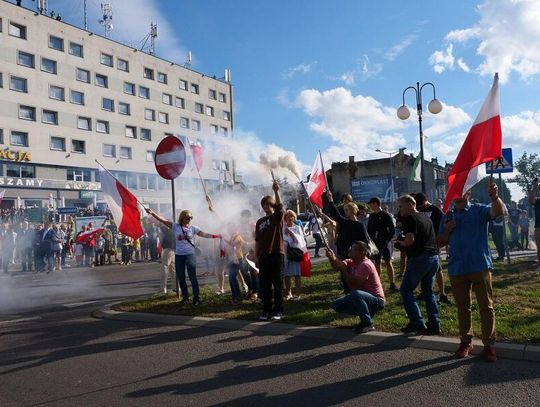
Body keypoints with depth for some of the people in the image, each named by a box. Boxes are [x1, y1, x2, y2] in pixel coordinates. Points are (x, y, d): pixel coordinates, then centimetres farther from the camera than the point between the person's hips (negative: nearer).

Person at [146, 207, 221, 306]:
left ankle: (197, 298, 5)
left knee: (192, 277, -3)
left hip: (190, 255, -2)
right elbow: (163, 220, -7)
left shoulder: (193, 228, 0)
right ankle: (185, 297, 26)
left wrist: (215, 236, -24)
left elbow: (204, 234, -9)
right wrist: (152, 213, -17)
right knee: (181, 278, 11)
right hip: (178, 255, 2)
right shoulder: (175, 227, 0)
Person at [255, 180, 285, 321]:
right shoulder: (260, 222, 15)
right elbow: (257, 241, 15)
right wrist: (256, 256, 10)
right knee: (264, 285, 5)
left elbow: (280, 205, -19)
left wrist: (276, 191, -29)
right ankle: (267, 310, 14)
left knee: (277, 284, 1)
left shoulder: (277, 217, 3)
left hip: (276, 253, -4)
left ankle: (278, 310, 9)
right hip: (263, 256, 5)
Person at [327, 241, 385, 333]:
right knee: (336, 305, 3)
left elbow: (354, 285, -28)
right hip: (362, 298, 9)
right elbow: (338, 265, -16)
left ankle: (368, 324, -19)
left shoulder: (365, 264, -22)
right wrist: (331, 257, -35)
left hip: (376, 300, -9)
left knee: (356, 294, -39)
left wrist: (344, 271, -27)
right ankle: (367, 315, 11)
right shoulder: (352, 262, 4)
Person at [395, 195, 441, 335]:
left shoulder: (409, 219, -7)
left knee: (406, 290, 1)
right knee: (428, 292, 15)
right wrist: (404, 244, 21)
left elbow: (410, 240, -19)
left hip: (419, 258, -8)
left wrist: (400, 243, 1)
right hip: (434, 256, 9)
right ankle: (435, 325, 12)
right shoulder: (426, 218, 19)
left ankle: (417, 323, -4)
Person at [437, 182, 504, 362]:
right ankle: (466, 341, 25)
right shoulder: (448, 216, 11)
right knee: (462, 307, 13)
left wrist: (495, 197, -42)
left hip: (480, 266, -4)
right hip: (457, 269, 4)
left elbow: (498, 212, -22)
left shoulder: (479, 210, -1)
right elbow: (440, 243, 12)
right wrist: (446, 230, -8)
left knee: (486, 306, 2)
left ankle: (489, 344, 11)